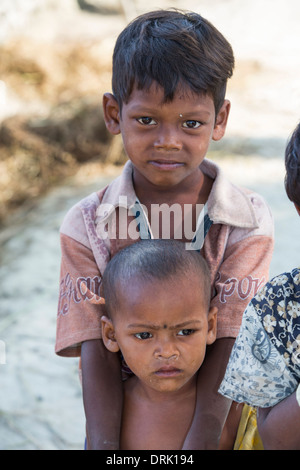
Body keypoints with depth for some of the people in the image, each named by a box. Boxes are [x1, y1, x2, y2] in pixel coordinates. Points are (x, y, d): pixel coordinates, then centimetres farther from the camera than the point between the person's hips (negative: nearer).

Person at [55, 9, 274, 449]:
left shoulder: (249, 222, -14)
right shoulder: (86, 226, -11)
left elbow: (227, 347, -20)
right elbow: (96, 351, -16)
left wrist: (199, 442, -30)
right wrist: (105, 444, -28)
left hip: (216, 420, 0)